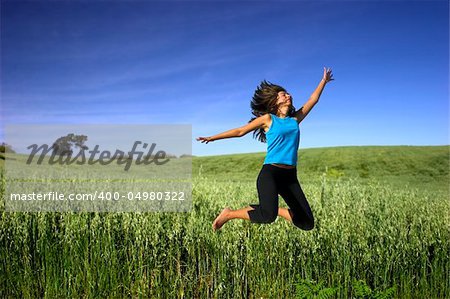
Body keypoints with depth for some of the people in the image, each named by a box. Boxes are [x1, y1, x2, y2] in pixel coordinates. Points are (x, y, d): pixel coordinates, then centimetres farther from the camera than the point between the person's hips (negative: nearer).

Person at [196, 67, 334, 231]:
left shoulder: (295, 119, 15)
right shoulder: (268, 119, 3)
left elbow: (313, 100, 27)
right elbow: (240, 131, 8)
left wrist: (324, 81, 34)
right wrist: (212, 138, 10)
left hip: (290, 176, 6)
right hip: (270, 173, -5)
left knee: (307, 223, 2)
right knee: (267, 216, -29)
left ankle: (276, 210, 24)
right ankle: (229, 214, -6)